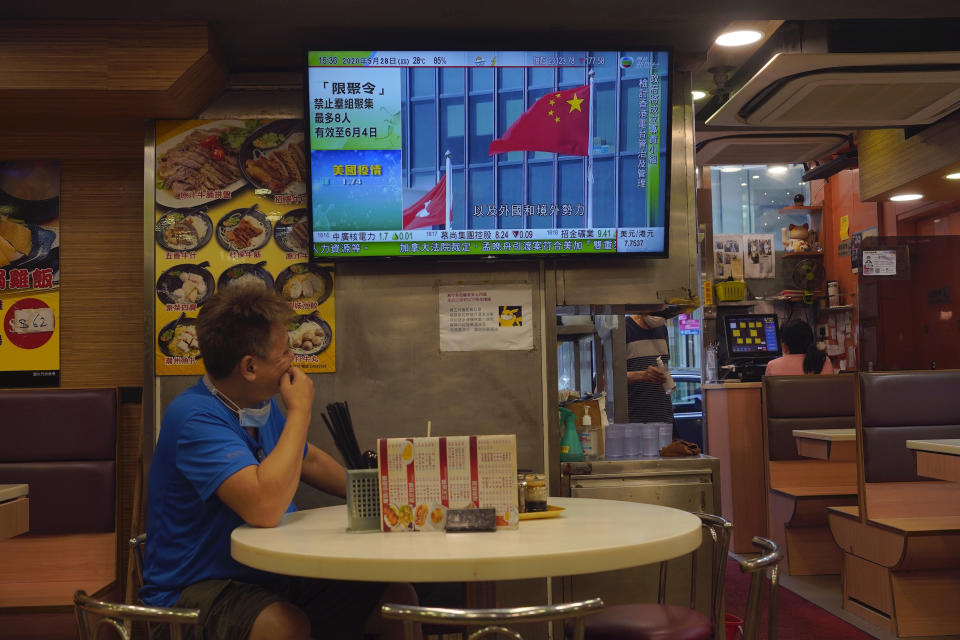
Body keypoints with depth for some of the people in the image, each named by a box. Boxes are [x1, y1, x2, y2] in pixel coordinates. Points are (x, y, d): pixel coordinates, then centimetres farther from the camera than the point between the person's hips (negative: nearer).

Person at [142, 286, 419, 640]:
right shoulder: (197, 418, -22)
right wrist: (300, 411, -24)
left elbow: (310, 461, 27)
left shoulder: (262, 406, 6)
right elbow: (266, 508, -35)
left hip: (271, 576, 8)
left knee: (398, 598, -6)